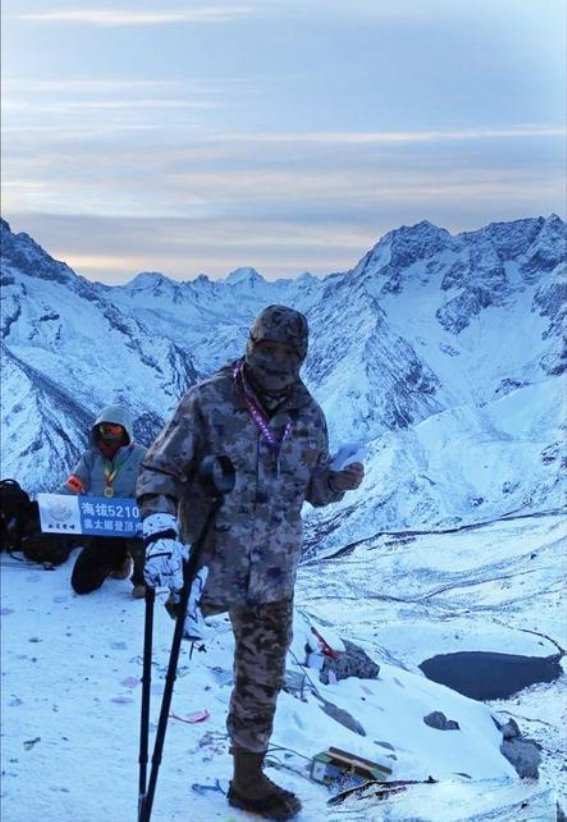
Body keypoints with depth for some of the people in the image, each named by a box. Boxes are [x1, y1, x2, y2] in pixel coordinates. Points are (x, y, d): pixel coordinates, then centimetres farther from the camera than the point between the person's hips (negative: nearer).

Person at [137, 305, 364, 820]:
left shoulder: (309, 416, 2)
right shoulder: (209, 401, -12)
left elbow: (315, 490, 12)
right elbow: (160, 469, -10)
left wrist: (342, 481, -10)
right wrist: (160, 531, -25)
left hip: (274, 573, 4)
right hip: (211, 564, -4)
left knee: (263, 673, 14)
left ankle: (249, 778, 33)